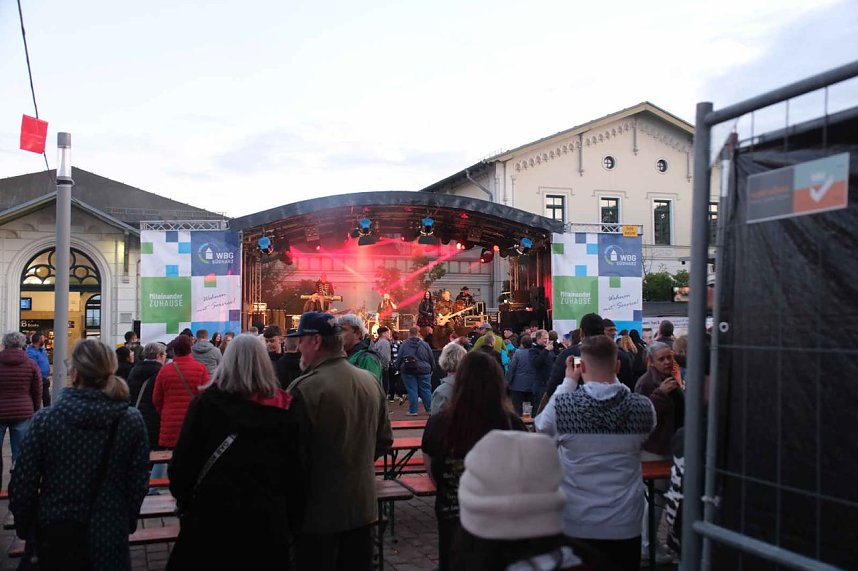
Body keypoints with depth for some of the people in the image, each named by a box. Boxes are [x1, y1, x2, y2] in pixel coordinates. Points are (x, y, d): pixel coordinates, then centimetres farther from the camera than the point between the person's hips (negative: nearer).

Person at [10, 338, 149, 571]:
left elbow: (23, 483, -9)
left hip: (57, 532, 0)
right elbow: (138, 481, -5)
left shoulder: (45, 419, -14)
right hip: (109, 533, 0)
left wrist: (23, 526, 8)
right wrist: (129, 522, 11)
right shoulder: (132, 421, -11)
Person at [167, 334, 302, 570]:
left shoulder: (207, 402, -7)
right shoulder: (282, 407, -4)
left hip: (214, 511, -1)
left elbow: (184, 458, -6)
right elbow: (294, 467, -1)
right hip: (267, 515, 1)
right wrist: (293, 518, 8)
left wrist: (183, 498, 9)